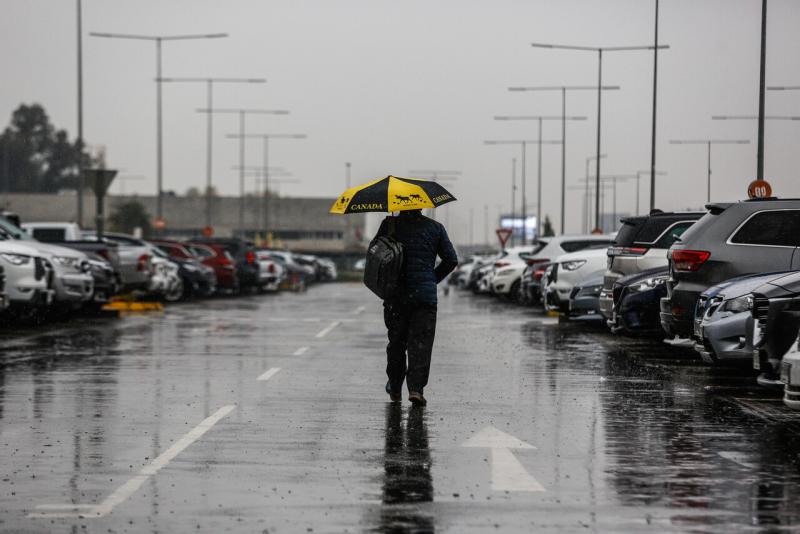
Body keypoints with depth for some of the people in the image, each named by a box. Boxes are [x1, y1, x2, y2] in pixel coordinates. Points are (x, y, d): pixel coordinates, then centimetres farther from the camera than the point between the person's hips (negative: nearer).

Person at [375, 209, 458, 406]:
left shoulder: (389, 225, 2)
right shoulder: (435, 228, 4)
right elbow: (451, 260, 5)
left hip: (396, 295, 1)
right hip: (425, 295, -1)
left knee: (396, 342, 14)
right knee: (421, 343, 0)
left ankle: (395, 389, 23)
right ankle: (416, 388, -13)